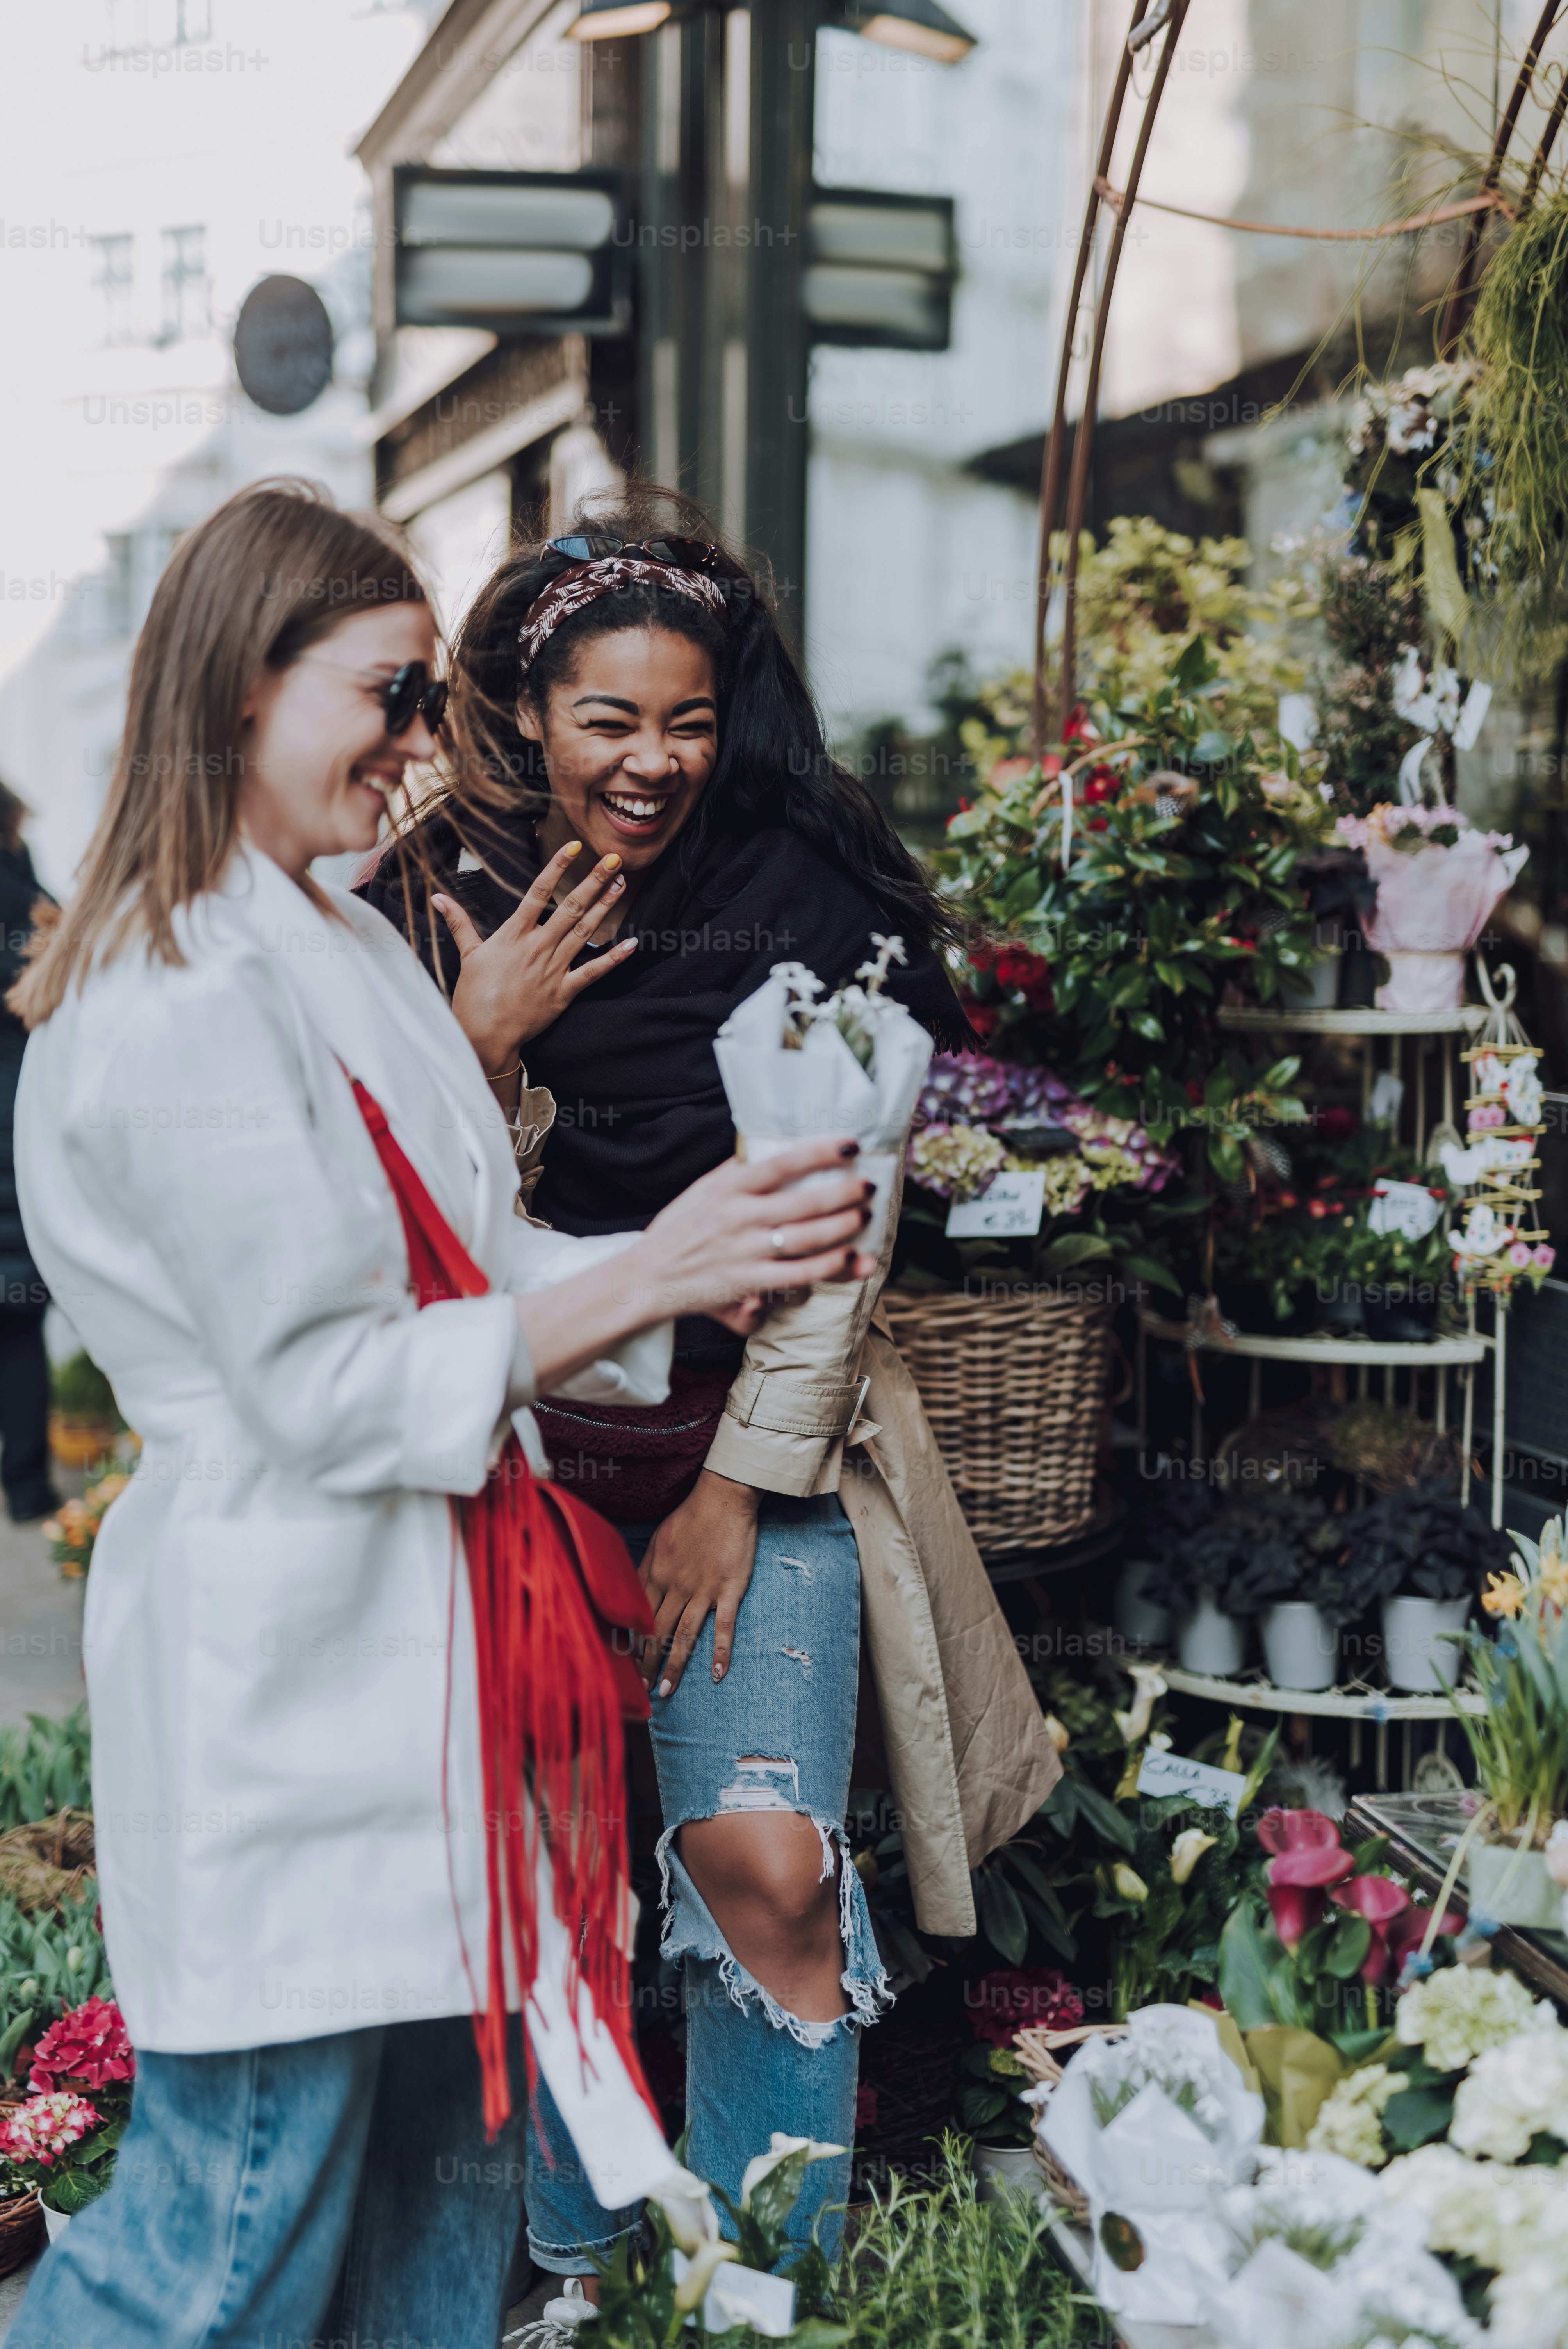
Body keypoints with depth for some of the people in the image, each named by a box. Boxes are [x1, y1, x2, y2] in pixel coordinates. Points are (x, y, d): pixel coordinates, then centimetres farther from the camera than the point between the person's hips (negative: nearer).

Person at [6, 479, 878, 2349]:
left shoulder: (331, 946, 13)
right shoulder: (183, 1003, -18)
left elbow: (458, 1266, 12)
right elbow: (327, 1383, -20)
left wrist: (721, 1266, 0)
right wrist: (645, 1280, -16)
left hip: (407, 1638, 10)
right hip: (277, 1658, -10)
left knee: (444, 2157, 19)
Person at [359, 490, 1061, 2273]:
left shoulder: (802, 899, -4)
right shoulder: (443, 903, 2)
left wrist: (739, 1484, -8)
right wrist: (482, 1039, -15)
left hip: (764, 1437, -2)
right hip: (522, 1442, 2)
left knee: (764, 1857, -15)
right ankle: (573, 2265, 25)